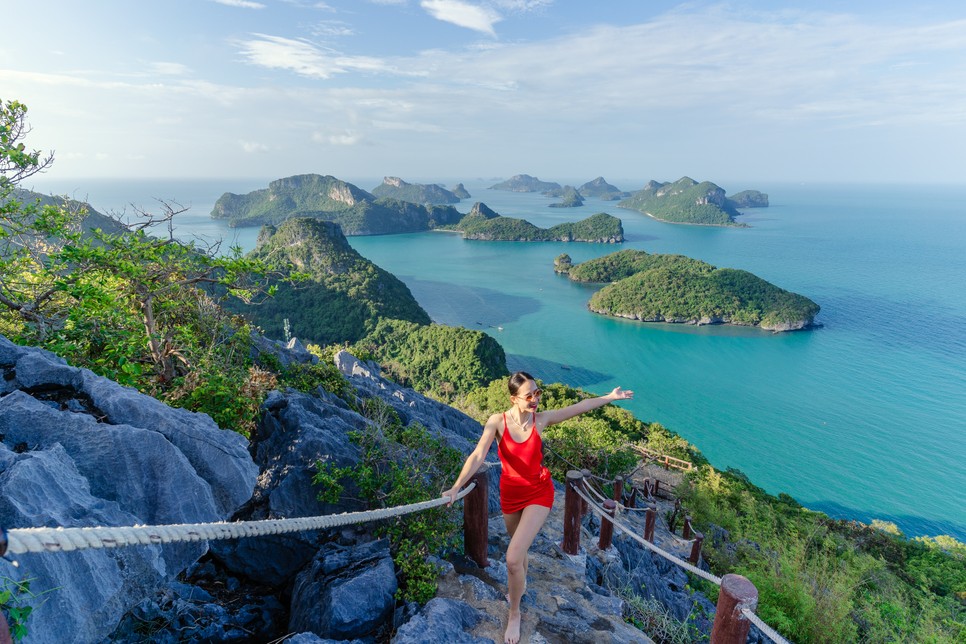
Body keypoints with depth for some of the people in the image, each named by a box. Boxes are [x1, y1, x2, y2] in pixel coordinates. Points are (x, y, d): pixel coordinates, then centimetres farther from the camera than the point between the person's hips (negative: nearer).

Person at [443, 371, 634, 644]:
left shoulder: (542, 419, -15)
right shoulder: (497, 421, -19)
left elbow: (579, 407, -6)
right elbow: (478, 456, -27)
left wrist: (610, 397, -1)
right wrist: (456, 487, -38)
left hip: (538, 493, -2)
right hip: (510, 494, 2)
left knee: (513, 559, -12)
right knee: (518, 547, 26)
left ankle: (514, 614, 15)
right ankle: (520, 583, 59)